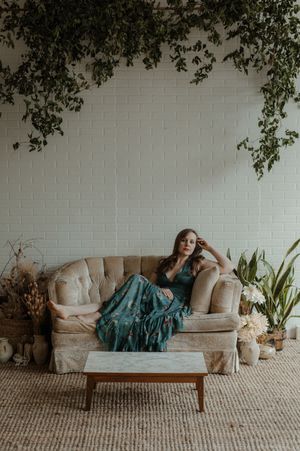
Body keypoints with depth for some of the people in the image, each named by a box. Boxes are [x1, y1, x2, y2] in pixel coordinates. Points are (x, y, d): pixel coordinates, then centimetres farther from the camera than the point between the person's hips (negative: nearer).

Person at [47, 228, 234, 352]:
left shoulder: (197, 263, 14)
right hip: (157, 302, 5)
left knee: (137, 280, -28)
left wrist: (209, 247, 8)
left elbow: (228, 267, 4)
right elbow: (149, 285, 18)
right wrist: (160, 290, -4)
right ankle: (71, 310, -36)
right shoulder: (166, 262, 25)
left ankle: (96, 316, -32)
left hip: (174, 305, -5)